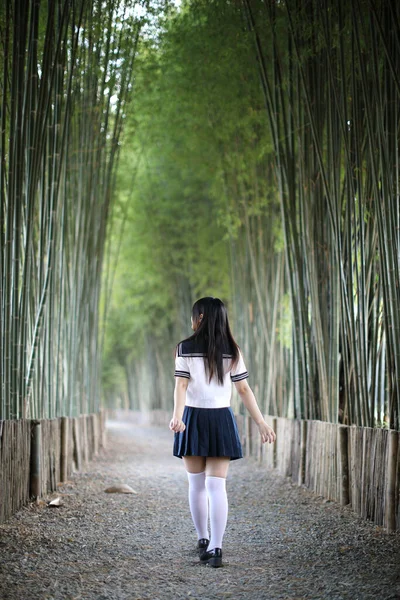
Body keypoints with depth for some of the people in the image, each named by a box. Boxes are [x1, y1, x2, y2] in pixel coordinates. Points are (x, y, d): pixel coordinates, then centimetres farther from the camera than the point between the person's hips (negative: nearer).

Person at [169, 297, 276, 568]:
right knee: (216, 485, -2)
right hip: (222, 419, 1)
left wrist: (177, 416, -20)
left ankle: (203, 542, 24)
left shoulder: (185, 348, -2)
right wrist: (261, 422, 3)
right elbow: (244, 389, 1)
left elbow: (181, 385, -12)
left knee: (197, 484, 13)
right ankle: (215, 548, -11)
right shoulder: (232, 350, 3)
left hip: (193, 418, -1)